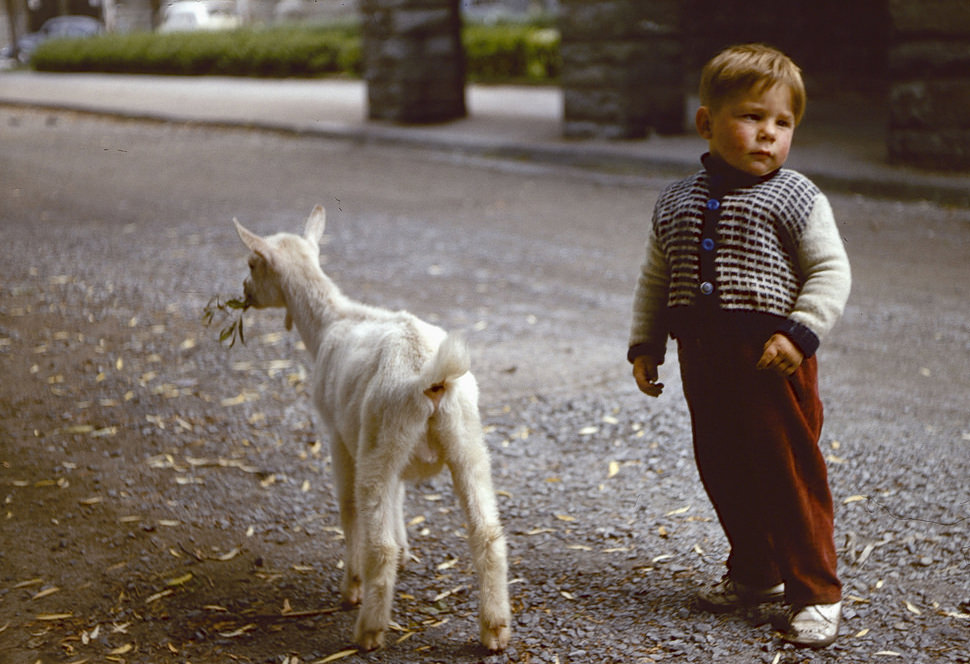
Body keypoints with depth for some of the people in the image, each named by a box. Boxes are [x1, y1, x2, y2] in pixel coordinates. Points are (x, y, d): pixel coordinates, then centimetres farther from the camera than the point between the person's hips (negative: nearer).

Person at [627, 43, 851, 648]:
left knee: (791, 473, -2)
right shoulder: (677, 203, 10)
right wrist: (644, 345, 12)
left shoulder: (797, 200, -4)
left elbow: (832, 272, -8)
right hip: (703, 359, 5)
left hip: (771, 360, -5)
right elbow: (655, 279, 17)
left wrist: (799, 332, -19)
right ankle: (757, 571, 33)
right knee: (724, 472, 13)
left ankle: (816, 592, 10)